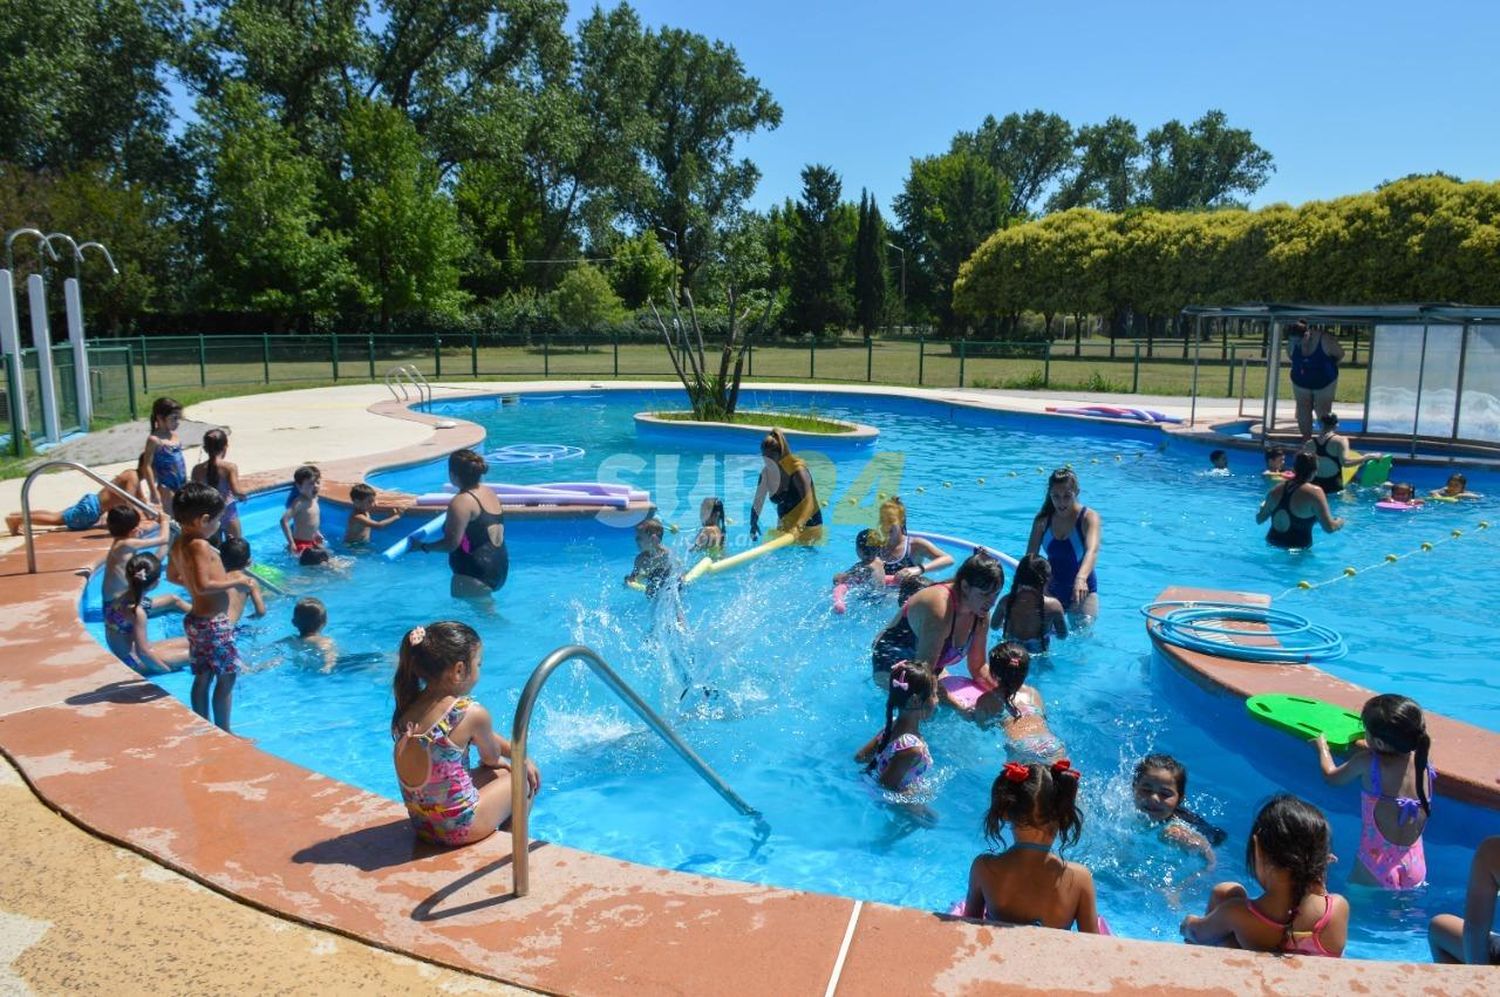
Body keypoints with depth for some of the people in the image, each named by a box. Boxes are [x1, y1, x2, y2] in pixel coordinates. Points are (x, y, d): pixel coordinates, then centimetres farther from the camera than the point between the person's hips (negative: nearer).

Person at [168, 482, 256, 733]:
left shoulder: (179, 544, 7)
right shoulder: (200, 546, -21)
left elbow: (173, 576, 22)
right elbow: (203, 586, -29)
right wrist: (235, 582, -18)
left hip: (196, 619, 10)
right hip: (213, 622, -10)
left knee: (203, 677, 16)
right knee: (226, 677, 1)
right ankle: (223, 732, 7)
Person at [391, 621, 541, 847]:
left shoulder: (407, 709, 1)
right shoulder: (471, 714, -22)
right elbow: (492, 758, -1)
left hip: (420, 823, 7)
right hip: (459, 827, -7)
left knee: (501, 773, 27)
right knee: (525, 778, 16)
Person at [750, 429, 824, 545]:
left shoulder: (797, 470, -23)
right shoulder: (766, 473, -5)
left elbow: (808, 502, -34)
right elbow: (758, 502, -4)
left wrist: (797, 526, -50)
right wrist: (753, 523, -22)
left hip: (807, 525, -6)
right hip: (784, 525, 6)